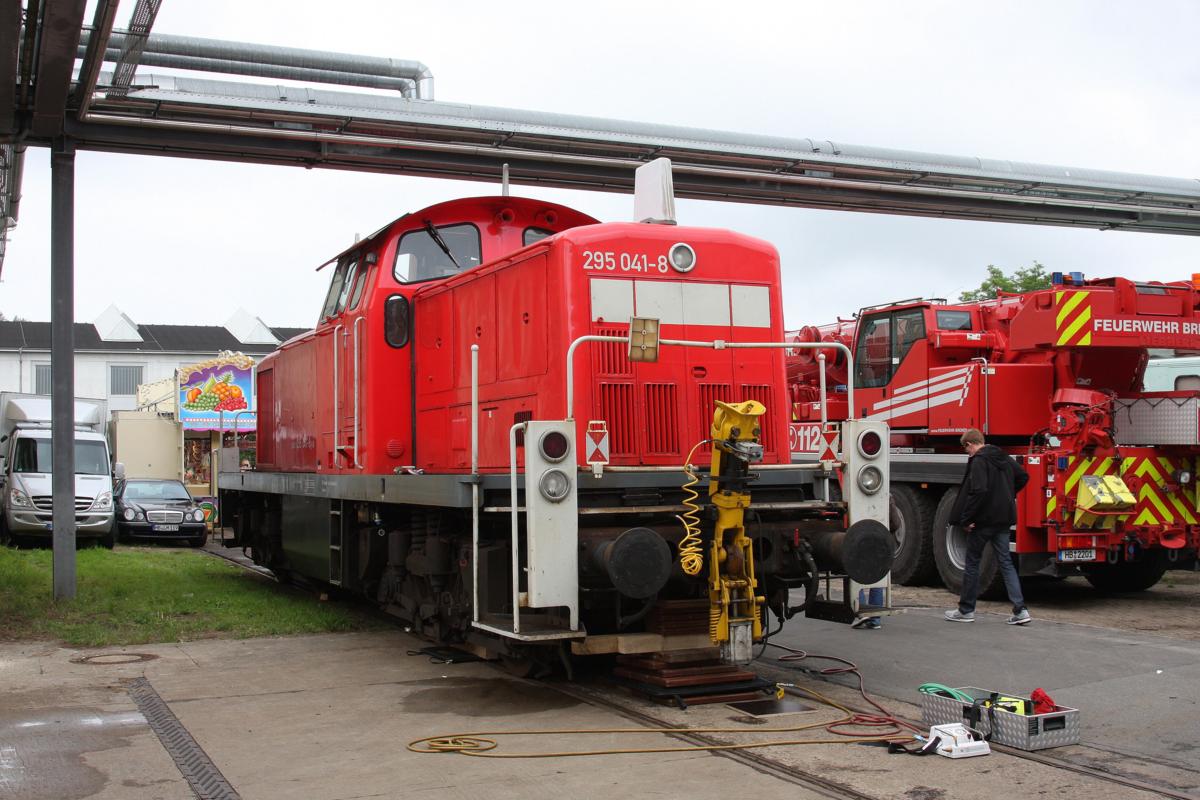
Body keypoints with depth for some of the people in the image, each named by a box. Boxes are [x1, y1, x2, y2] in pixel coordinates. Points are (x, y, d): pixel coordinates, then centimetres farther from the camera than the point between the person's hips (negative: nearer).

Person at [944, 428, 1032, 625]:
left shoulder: (978, 461, -15)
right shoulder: (1004, 458, 10)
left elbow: (979, 491, -25)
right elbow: (1023, 477, 19)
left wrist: (966, 519, -20)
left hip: (983, 520, -7)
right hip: (1003, 519, 7)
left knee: (972, 563, 6)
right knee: (1006, 563, 9)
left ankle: (966, 610, 15)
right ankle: (1020, 610, 0)